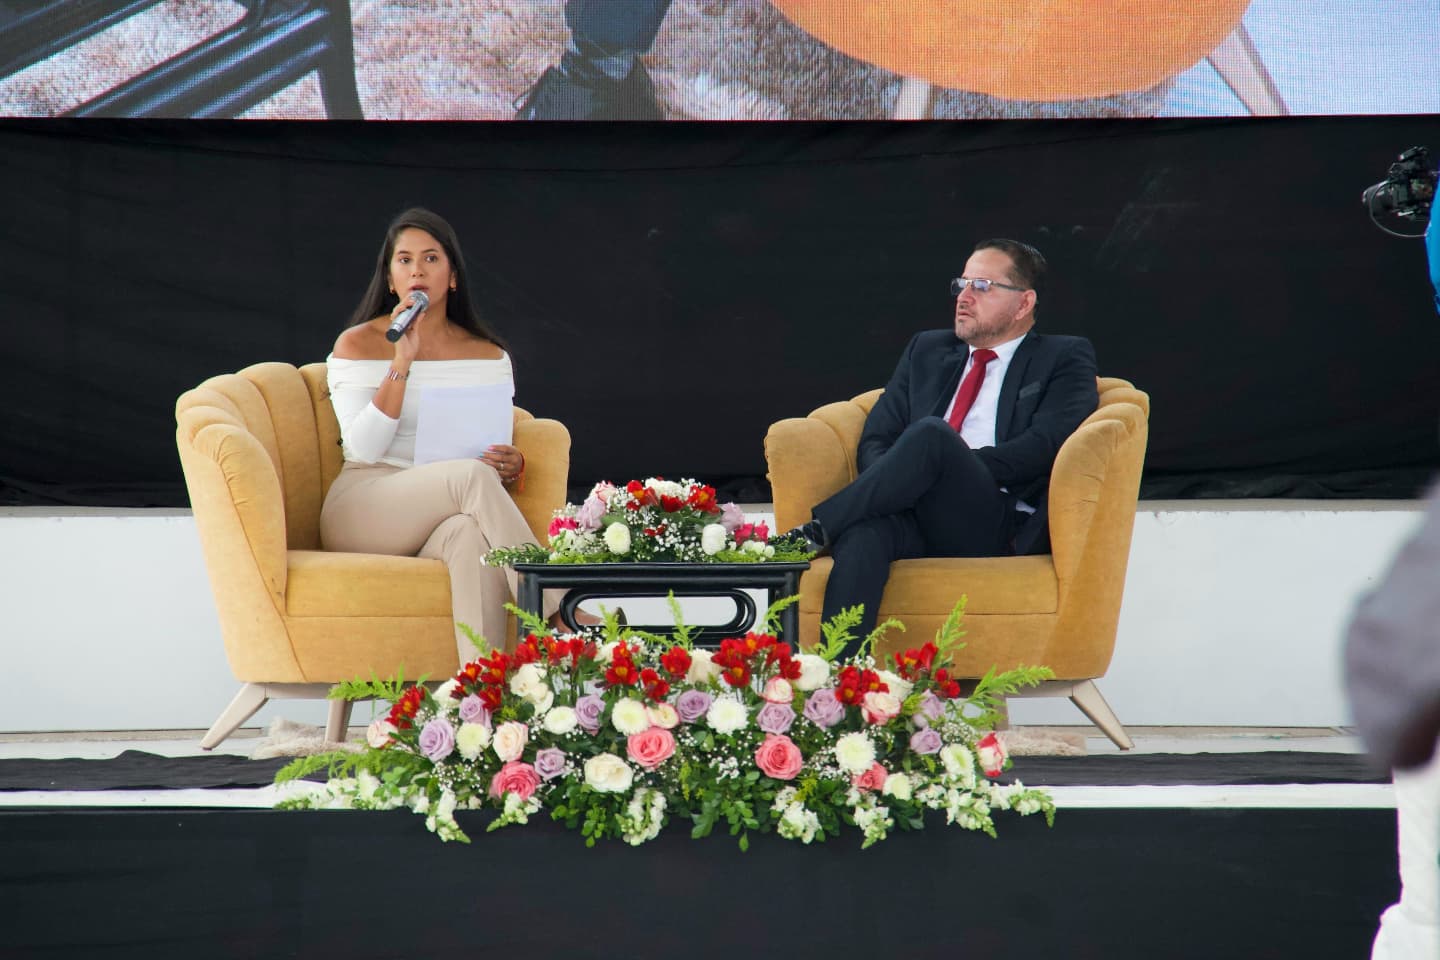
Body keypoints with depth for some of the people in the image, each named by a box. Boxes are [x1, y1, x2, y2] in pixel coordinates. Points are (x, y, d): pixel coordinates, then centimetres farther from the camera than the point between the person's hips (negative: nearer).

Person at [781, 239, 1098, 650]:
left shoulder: (1065, 358, 15)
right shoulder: (927, 350, 29)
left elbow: (1046, 445, -3)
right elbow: (875, 439, 19)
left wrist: (954, 468, -12)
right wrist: (893, 482, -6)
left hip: (1000, 525, -3)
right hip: (916, 523, 4)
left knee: (930, 434, -33)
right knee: (864, 531, -35)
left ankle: (816, 529, -33)